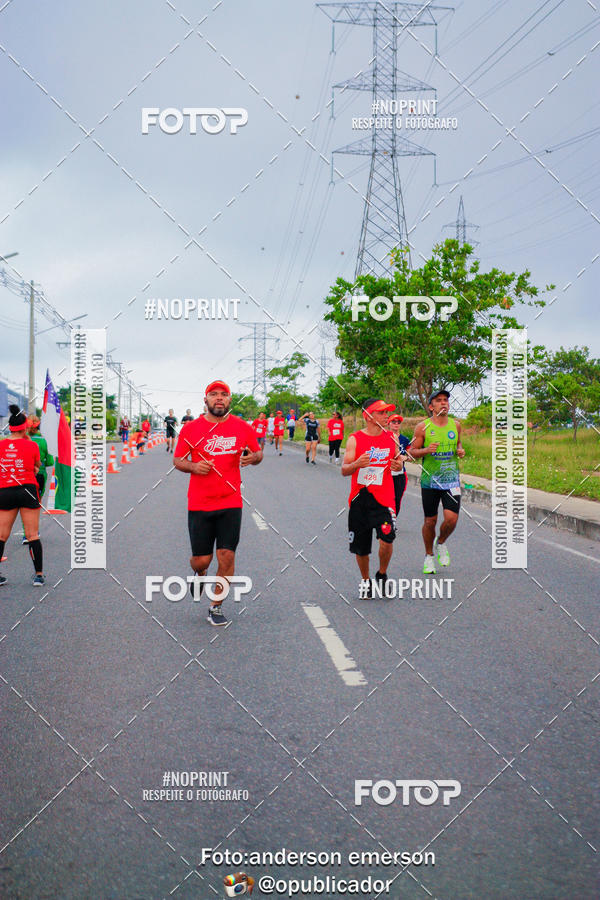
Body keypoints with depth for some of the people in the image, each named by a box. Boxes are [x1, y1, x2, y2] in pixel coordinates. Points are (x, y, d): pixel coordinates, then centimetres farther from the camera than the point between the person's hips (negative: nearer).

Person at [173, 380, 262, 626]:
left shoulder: (242, 428, 3)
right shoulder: (191, 428, 0)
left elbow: (257, 452, 16)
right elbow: (177, 460, 8)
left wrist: (253, 458, -7)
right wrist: (193, 466, -13)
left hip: (231, 503, 1)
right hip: (199, 504, 0)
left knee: (227, 556, -4)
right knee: (201, 559, 2)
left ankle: (216, 606, 13)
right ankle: (199, 573, 41)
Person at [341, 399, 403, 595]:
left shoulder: (391, 437, 5)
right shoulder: (355, 439, -3)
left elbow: (397, 461, 18)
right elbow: (344, 470, -5)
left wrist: (398, 465, -6)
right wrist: (356, 464, -26)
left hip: (383, 498, 1)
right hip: (359, 498, 0)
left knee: (386, 540, -16)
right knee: (360, 548, 7)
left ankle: (382, 575, 10)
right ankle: (366, 581, 30)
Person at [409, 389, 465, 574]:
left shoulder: (455, 425, 5)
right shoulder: (423, 427, -4)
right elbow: (413, 451, 0)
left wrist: (460, 450, 0)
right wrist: (427, 450, -19)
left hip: (451, 479, 2)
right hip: (429, 480, -2)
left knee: (451, 519, -11)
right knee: (430, 521, 6)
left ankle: (440, 543, 21)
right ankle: (429, 556, 28)